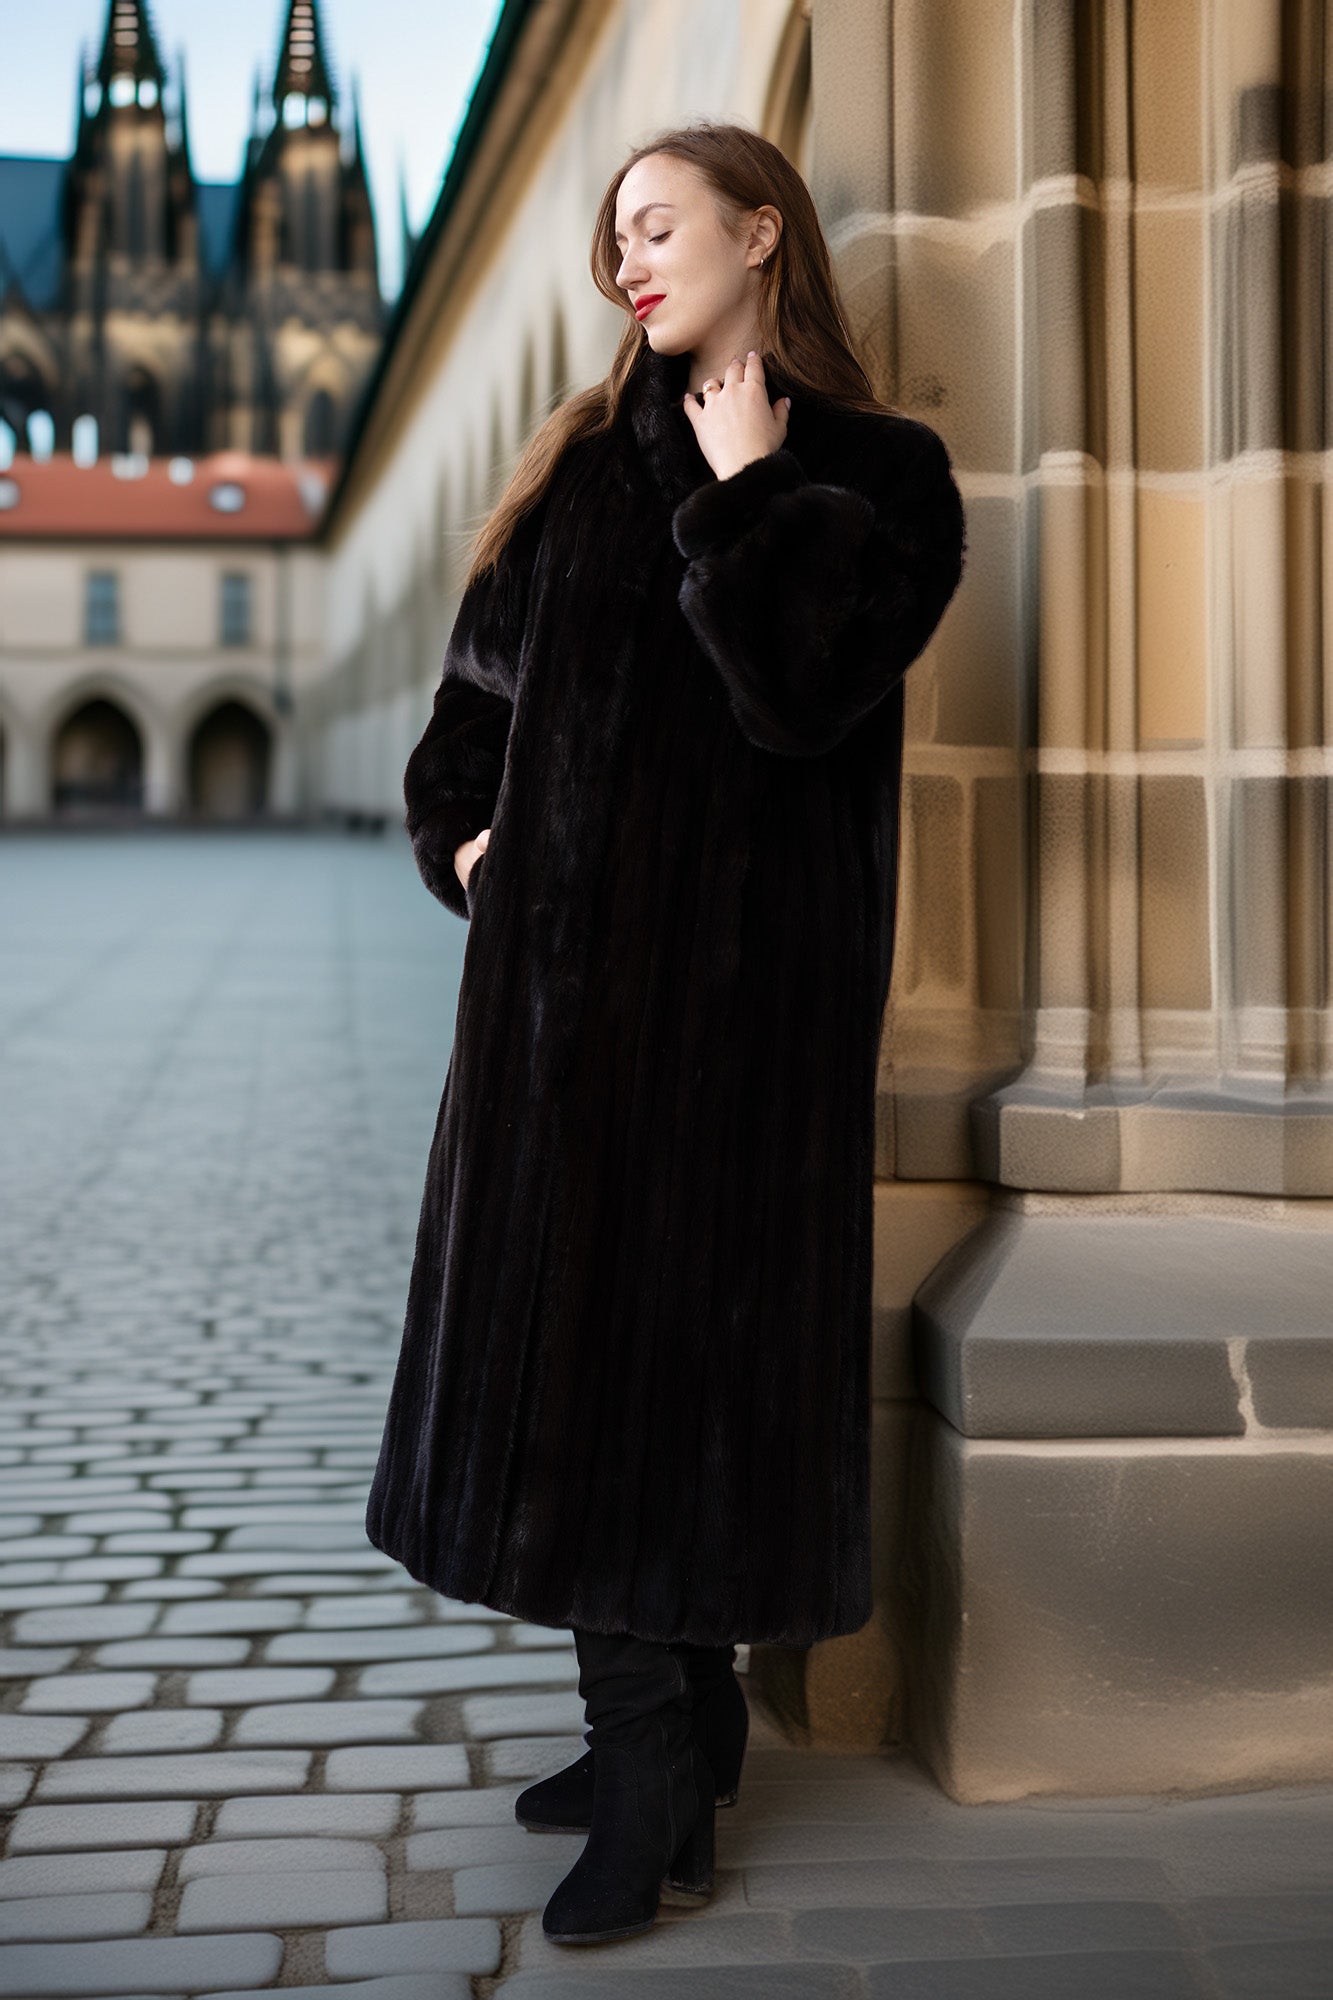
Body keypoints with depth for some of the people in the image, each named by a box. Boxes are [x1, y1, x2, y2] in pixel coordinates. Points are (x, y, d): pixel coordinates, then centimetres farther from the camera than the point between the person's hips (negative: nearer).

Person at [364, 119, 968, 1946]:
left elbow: (796, 688, -17)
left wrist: (744, 488, -8)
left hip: (739, 973, -6)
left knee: (687, 1324, -5)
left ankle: (660, 1793, 6)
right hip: (567, 956, 6)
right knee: (574, 1325, 6)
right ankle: (670, 1739, 19)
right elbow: (480, 683, 20)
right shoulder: (590, 461, 16)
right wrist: (464, 837, 4)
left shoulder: (876, 473, -1)